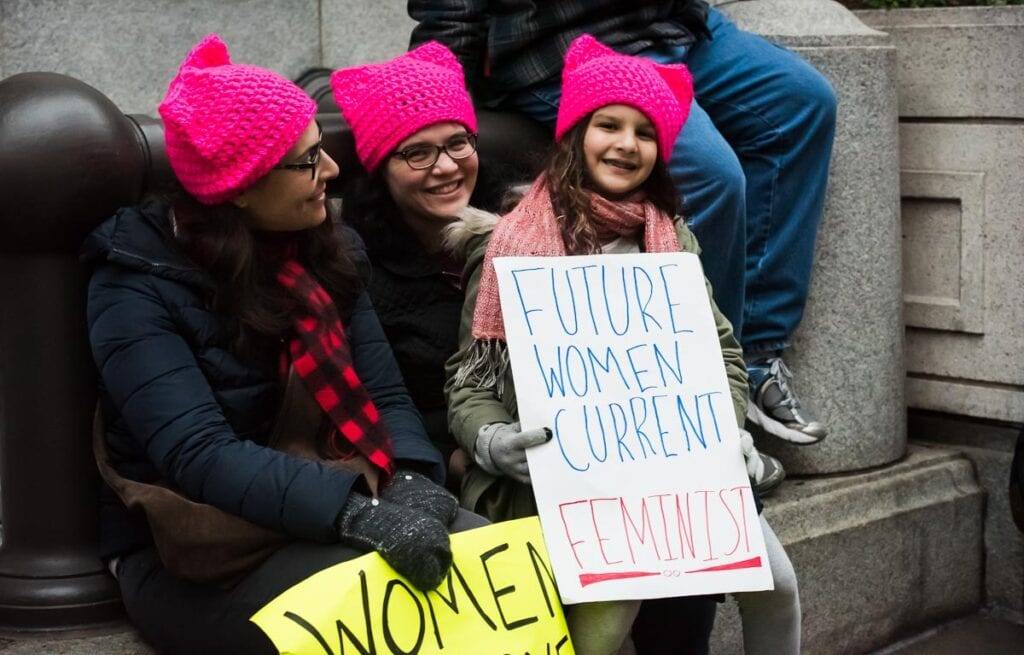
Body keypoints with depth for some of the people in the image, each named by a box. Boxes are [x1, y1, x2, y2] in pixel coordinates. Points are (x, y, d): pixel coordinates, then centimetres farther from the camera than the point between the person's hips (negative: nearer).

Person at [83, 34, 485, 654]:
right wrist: (358, 512, -39)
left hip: (322, 514, 6)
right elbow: (198, 456, -26)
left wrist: (411, 480, -22)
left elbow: (382, 392, 2)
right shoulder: (136, 289, -14)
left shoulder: (316, 251, 5)